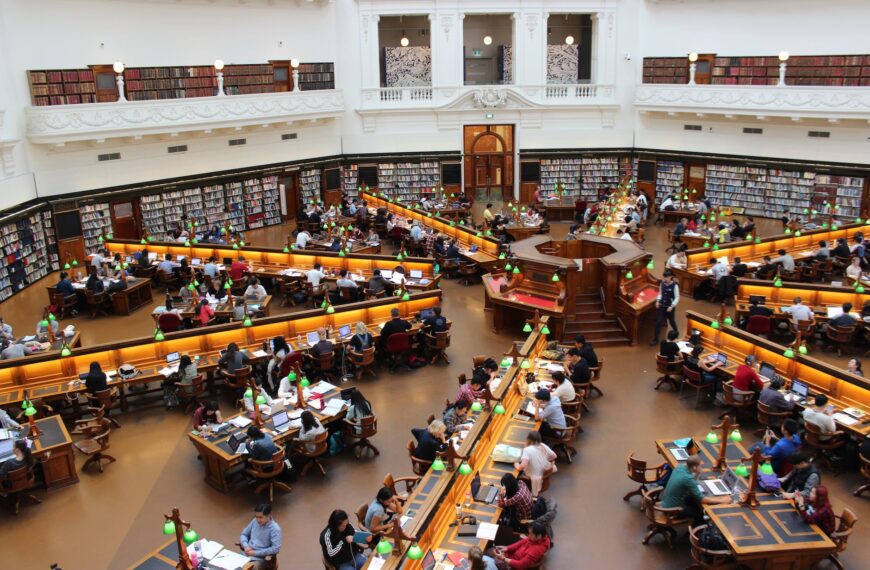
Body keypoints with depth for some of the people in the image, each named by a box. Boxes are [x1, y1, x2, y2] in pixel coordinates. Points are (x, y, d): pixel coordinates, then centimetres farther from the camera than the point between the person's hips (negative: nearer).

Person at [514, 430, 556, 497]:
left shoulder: (527, 450, -22)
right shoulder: (544, 446, -4)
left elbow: (523, 465, -31)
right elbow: (554, 456, 7)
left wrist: (517, 466, -11)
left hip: (534, 476, -6)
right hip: (545, 473, 6)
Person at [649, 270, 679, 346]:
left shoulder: (674, 286, -18)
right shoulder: (662, 284, -3)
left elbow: (677, 298, -13)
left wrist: (672, 306, -20)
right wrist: (658, 300, -3)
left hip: (670, 307, -3)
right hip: (661, 306, 3)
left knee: (672, 321, 18)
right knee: (658, 322, -1)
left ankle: (676, 333, 48)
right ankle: (655, 339, 7)